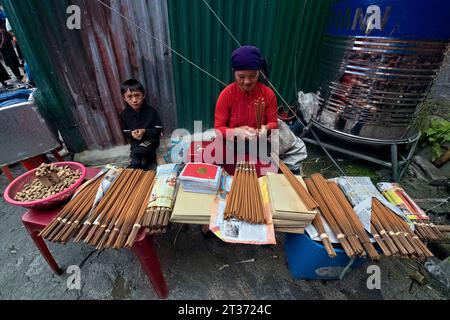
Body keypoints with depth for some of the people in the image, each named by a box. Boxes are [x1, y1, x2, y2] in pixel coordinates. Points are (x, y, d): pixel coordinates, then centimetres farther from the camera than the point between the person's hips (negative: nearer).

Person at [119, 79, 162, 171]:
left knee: (135, 152, -28)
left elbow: (158, 129, -8)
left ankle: (134, 166, 1)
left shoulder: (151, 111, -12)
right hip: (135, 142, 3)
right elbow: (125, 132, 8)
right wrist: (131, 134, -16)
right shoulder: (124, 114, -3)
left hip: (151, 140, -3)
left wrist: (144, 131, -23)